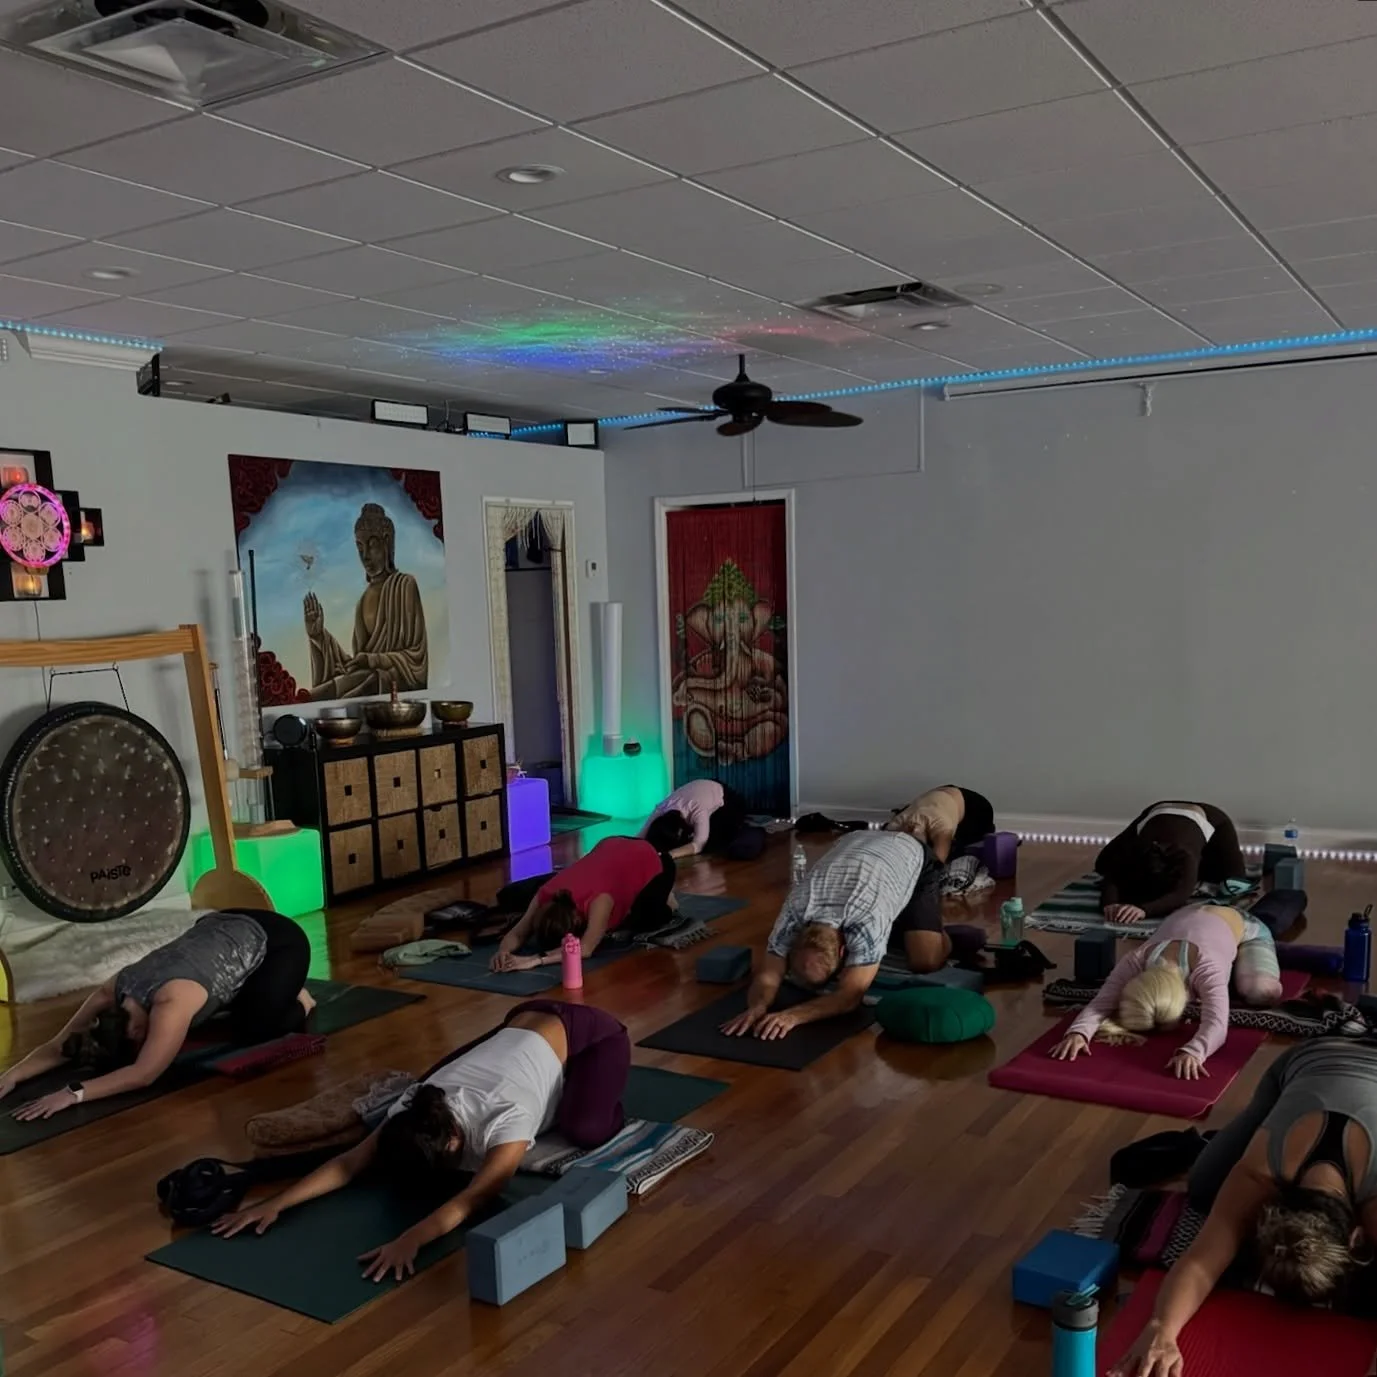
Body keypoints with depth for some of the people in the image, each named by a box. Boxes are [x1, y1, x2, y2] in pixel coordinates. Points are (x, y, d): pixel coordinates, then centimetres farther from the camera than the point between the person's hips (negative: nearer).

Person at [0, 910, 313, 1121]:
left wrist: (72, 1094, -45)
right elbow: (60, 1046, -10)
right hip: (222, 927, 8)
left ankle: (297, 1001, 11)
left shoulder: (171, 1003, -37)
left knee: (249, 1031, -19)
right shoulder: (113, 993, -14)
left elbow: (144, 1074, -40)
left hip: (276, 939, -8)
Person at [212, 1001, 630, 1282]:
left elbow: (473, 1198, -49)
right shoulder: (419, 1111, -20)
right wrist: (274, 1204, -35)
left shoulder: (507, 1118, -39)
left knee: (585, 1129, -30)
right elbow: (350, 1162, -24)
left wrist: (410, 1240, -64)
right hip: (524, 1021, 6)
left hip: (590, 1033, -6)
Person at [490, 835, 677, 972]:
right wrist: (503, 952, -48)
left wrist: (536, 960, -59)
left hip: (651, 862, -5)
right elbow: (517, 934, -26)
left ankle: (662, 898, 13)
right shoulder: (546, 896, -28)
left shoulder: (599, 899, -44)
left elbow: (585, 949, -51)